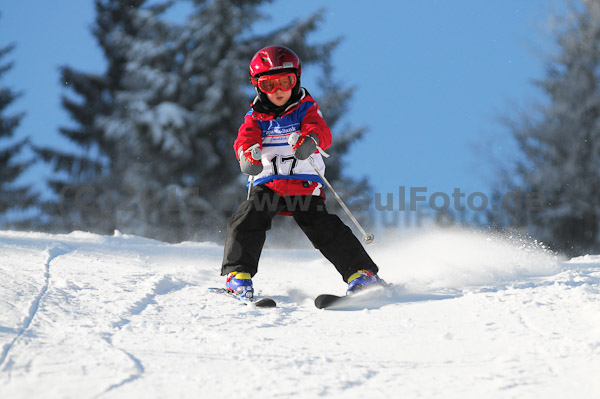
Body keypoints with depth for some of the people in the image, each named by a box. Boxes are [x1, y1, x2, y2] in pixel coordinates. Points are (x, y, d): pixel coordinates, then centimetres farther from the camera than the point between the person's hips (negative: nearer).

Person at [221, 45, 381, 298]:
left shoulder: (306, 109, 8)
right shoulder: (255, 117, 12)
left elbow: (322, 132, -12)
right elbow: (245, 138, -8)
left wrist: (310, 139, -38)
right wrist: (248, 155, -34)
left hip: (304, 185, -2)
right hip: (266, 185, 2)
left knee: (324, 228, -15)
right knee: (247, 221, -21)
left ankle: (362, 272, -9)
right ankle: (238, 274, -12)